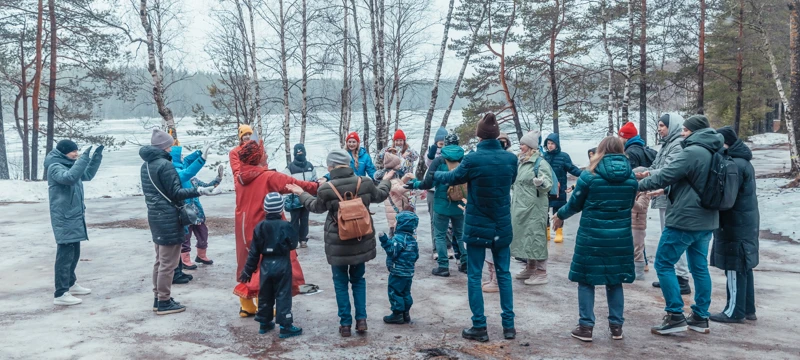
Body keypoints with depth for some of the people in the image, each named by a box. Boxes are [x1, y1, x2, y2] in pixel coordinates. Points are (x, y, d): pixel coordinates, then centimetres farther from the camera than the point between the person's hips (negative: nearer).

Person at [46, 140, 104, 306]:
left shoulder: (68, 165, 14)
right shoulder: (55, 167, -14)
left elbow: (87, 175, 26)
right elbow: (69, 178, -35)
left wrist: (97, 156, 17)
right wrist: (84, 158, -36)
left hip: (74, 217, 10)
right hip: (64, 219, -10)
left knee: (74, 253, 18)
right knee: (65, 254, -9)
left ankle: (70, 284, 32)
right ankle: (60, 294, -6)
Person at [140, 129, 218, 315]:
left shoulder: (146, 165, 12)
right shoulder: (165, 165, -17)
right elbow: (175, 193, -18)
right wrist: (199, 191, -23)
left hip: (155, 216, 10)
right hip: (168, 218, -10)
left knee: (160, 260, 18)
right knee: (168, 262, -1)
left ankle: (158, 298, 24)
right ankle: (164, 302, 5)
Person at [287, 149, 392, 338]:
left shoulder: (326, 189, -15)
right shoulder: (365, 183, -8)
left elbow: (315, 207, 7)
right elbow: (380, 195, 13)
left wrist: (301, 193, 25)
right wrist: (386, 180, 34)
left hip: (337, 244, -3)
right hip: (361, 242, 3)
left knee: (341, 283, 13)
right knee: (358, 280, 19)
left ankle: (345, 324, 15)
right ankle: (361, 319, 14)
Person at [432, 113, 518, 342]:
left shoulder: (473, 159, -15)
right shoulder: (511, 158, -4)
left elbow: (453, 178, 3)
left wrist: (433, 175, 23)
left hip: (477, 227, -4)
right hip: (502, 226, 4)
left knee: (474, 276, 6)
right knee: (503, 274, 14)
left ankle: (479, 327, 9)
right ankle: (509, 325, 18)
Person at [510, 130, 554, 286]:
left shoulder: (540, 163, -12)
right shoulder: (521, 162, 14)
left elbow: (548, 184, -19)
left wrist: (541, 183, -37)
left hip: (534, 208, -9)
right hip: (520, 207, 9)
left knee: (536, 237, -5)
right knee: (525, 237, 15)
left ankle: (541, 273, 2)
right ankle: (530, 268, 28)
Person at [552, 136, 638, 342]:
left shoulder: (589, 175, -9)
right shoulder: (631, 178, 1)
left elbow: (575, 204, 0)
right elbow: (629, 205, 15)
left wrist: (560, 216, 20)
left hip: (591, 236, -3)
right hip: (620, 238, 3)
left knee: (586, 280, 8)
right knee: (615, 281, 16)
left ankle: (586, 327, 8)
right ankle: (616, 326, 21)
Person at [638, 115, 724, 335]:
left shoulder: (692, 152, -17)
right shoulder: (714, 153, 12)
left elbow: (664, 176, -18)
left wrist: (638, 185, -3)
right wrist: (665, 191, 19)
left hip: (685, 219, -9)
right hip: (706, 220, 9)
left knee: (664, 264, -1)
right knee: (699, 267, 13)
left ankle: (676, 316, -2)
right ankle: (700, 317, 18)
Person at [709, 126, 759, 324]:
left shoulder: (735, 164, -19)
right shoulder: (741, 161, 14)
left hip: (735, 224, -10)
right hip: (744, 223, 10)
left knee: (735, 267, -3)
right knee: (743, 266, 14)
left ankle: (735, 311, 4)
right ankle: (748, 309, 22)